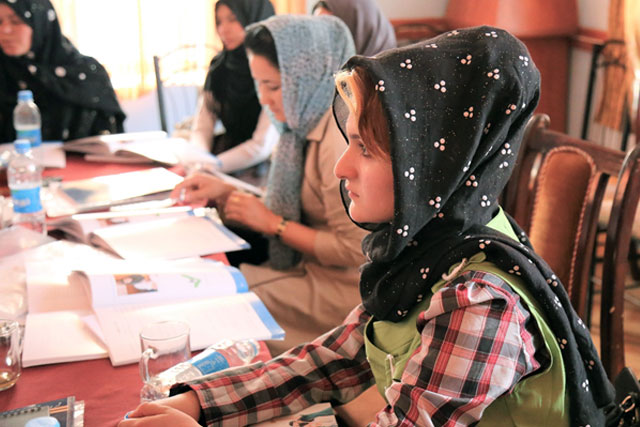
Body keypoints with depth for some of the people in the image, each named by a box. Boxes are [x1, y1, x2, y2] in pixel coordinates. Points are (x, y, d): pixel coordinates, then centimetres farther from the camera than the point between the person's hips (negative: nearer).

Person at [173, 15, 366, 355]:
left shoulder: (340, 137, -23)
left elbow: (353, 250, -22)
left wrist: (271, 223, -14)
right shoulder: (306, 124, 5)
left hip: (343, 289, -8)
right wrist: (225, 193, -1)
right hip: (310, 269, 8)